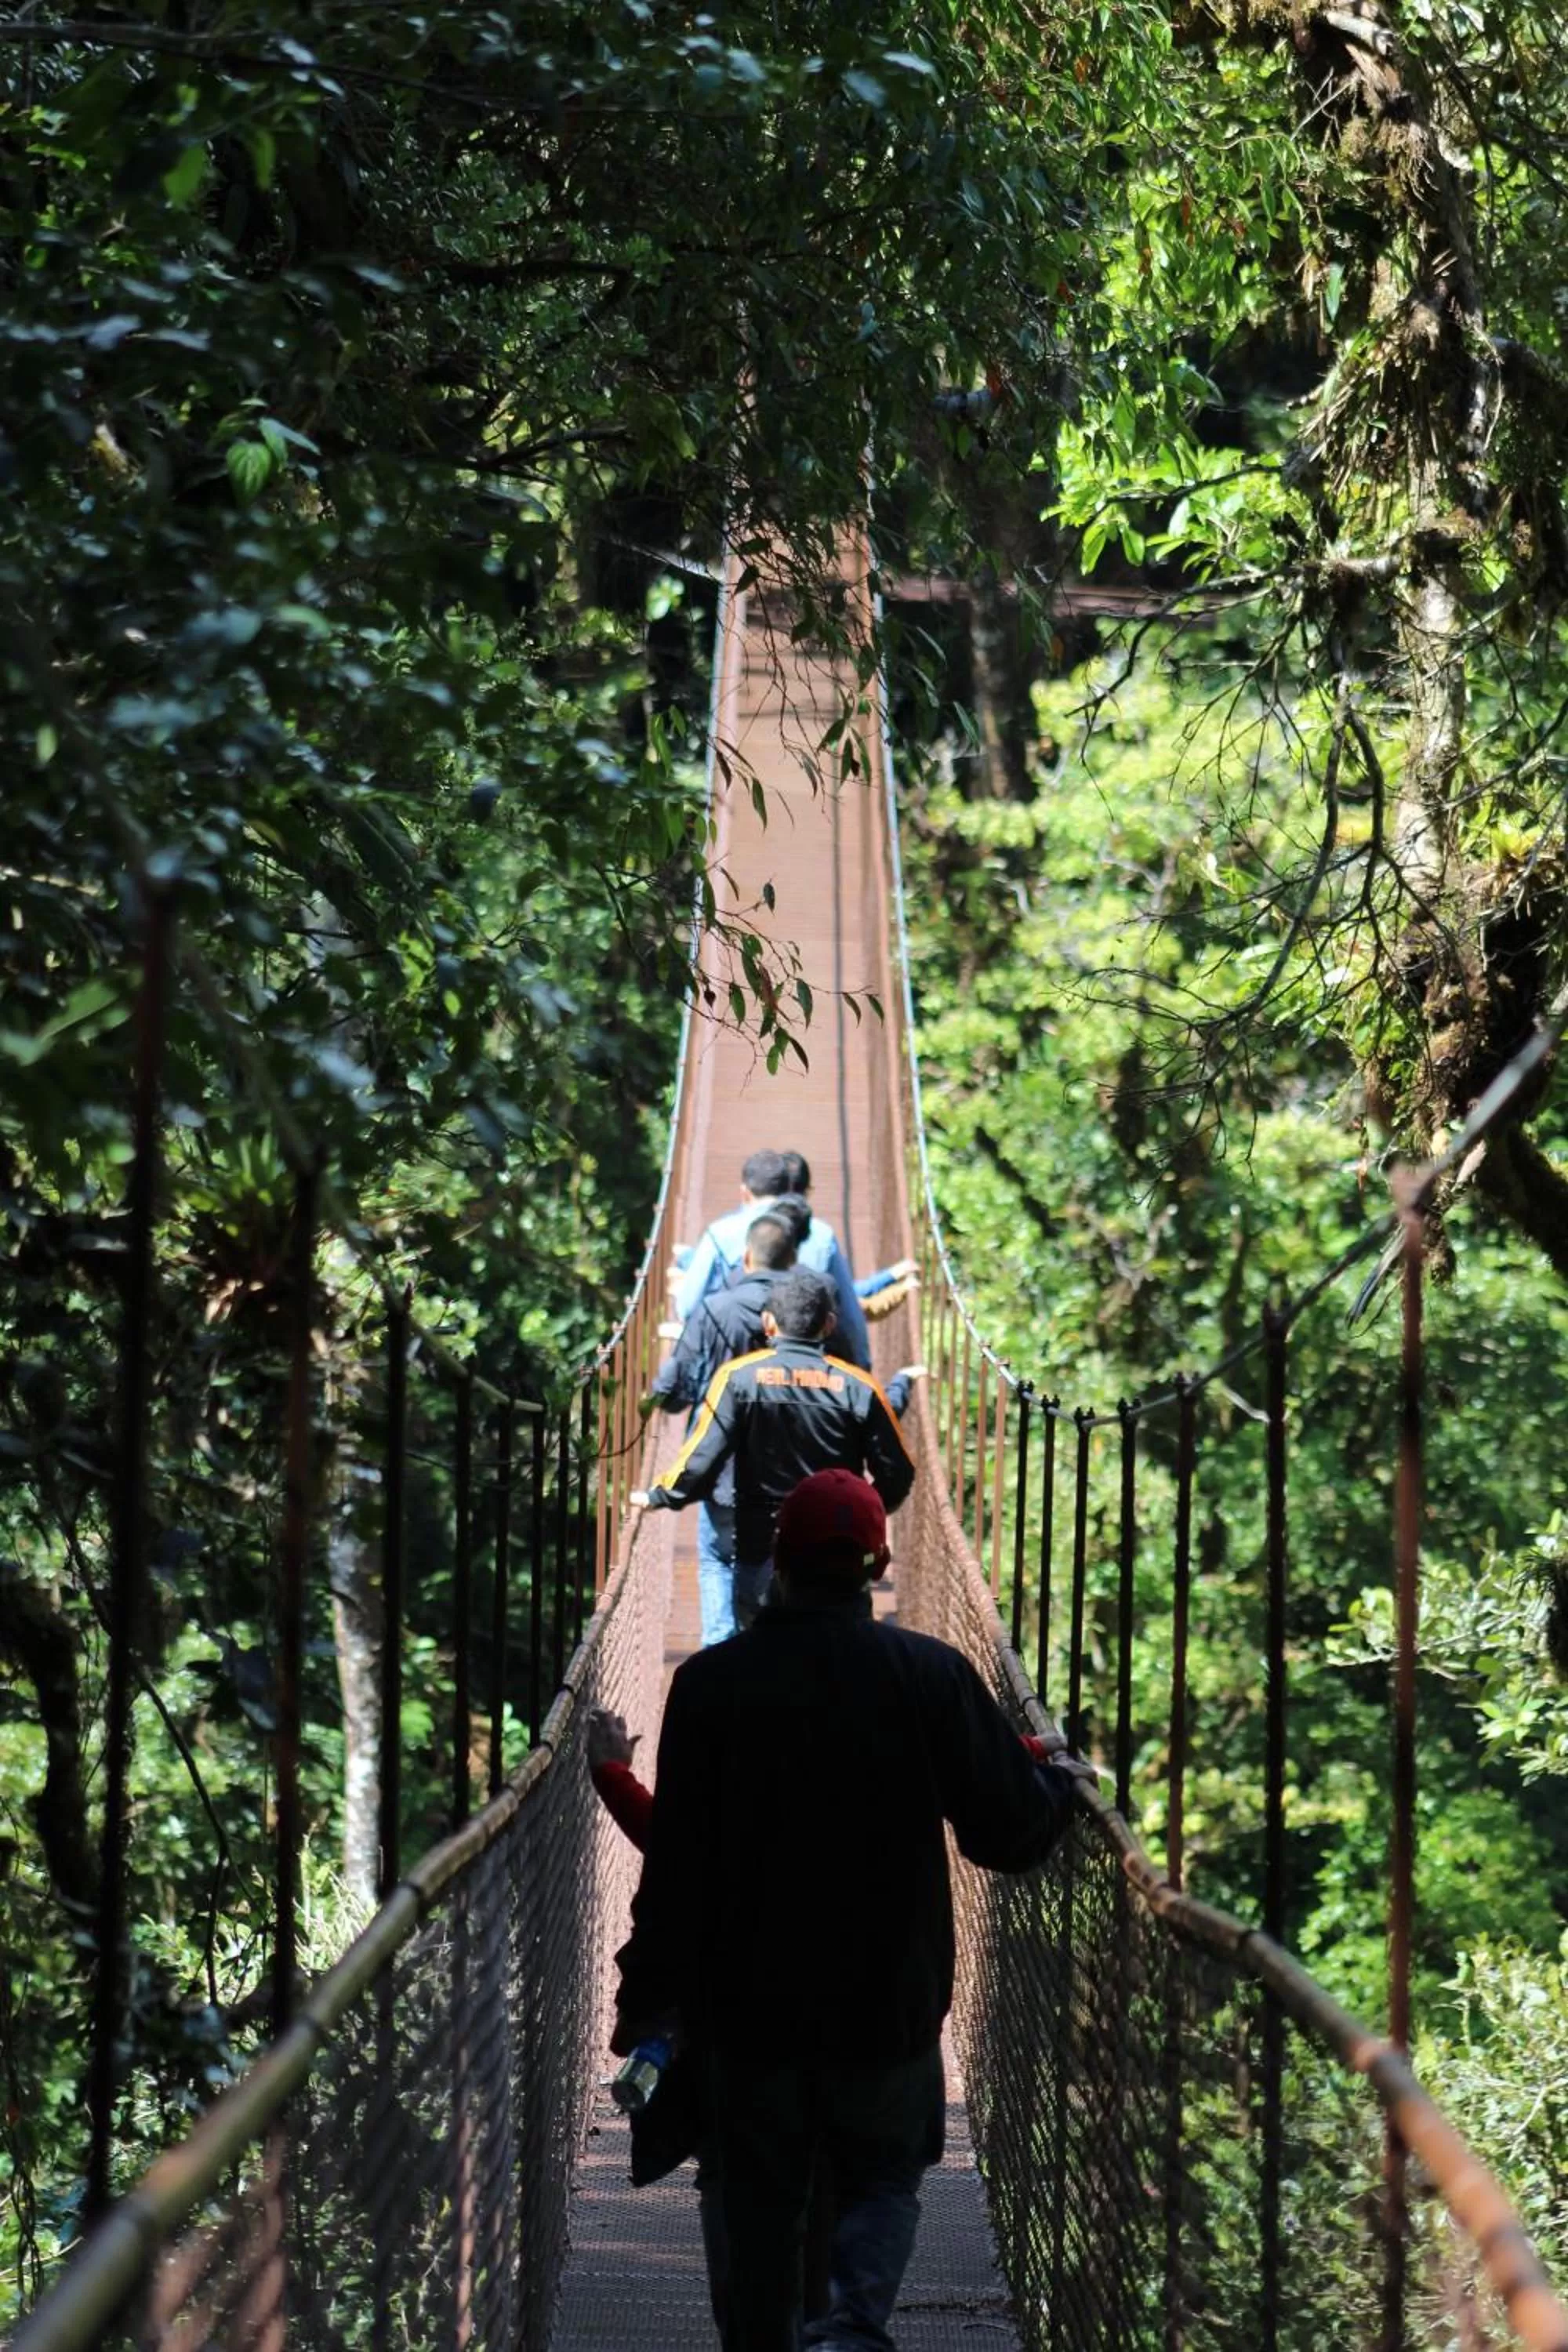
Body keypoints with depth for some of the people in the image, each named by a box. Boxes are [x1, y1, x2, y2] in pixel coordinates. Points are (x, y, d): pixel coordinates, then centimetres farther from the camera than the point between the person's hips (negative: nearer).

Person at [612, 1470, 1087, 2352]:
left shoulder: (711, 1683, -8)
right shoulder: (932, 1675, -10)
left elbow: (675, 1860, -7)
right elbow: (1011, 1829, -6)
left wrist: (647, 1996, 2)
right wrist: (1062, 1783, 16)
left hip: (751, 2005, 1)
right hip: (888, 2004, 0)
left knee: (762, 2203, 14)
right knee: (884, 2178, 14)